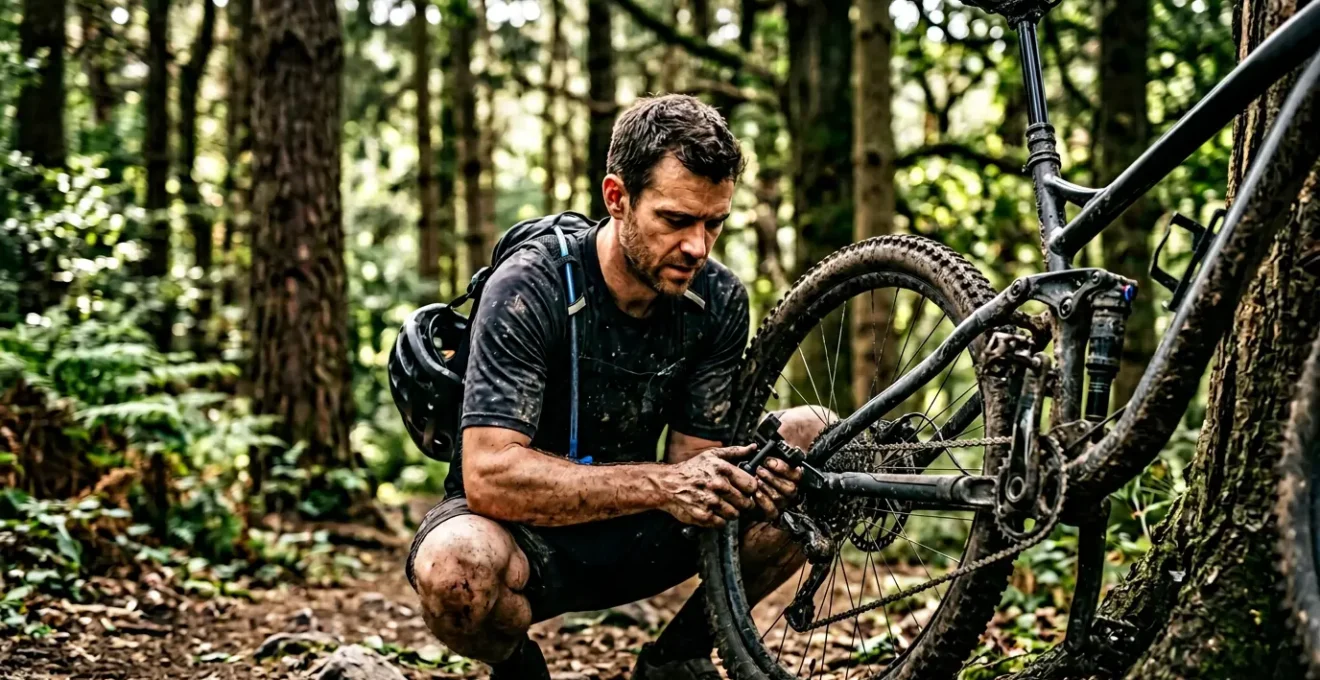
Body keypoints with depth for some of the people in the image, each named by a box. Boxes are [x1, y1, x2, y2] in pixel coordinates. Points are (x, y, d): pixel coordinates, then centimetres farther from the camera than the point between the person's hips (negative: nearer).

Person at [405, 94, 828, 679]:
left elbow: (692, 459, -6)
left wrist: (742, 484, -31)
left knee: (814, 442, -11)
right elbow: (490, 476, -31)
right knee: (456, 568, -40)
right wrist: (659, 485, -38)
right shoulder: (530, 290, -23)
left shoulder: (718, 300, -7)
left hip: (634, 535, 5)